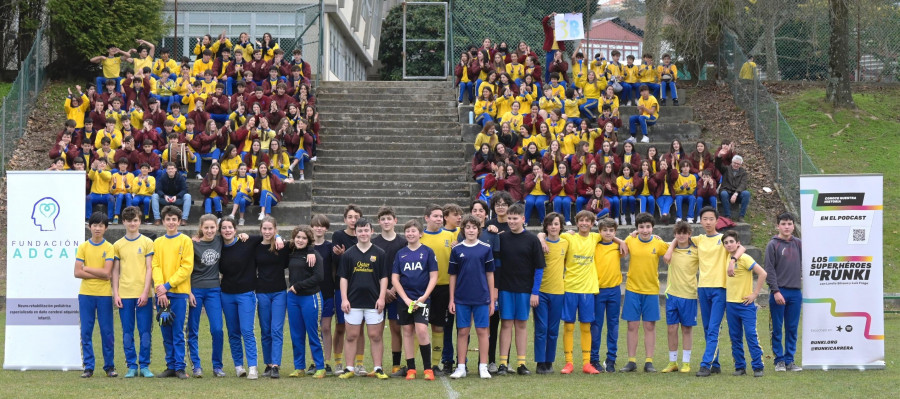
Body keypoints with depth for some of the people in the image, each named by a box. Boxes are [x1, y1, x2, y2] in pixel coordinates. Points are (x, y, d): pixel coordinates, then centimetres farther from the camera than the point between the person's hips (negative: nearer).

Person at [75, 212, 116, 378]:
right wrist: (99, 274, -9)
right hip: (86, 294, 1)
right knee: (86, 332, 2)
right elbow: (77, 273, -3)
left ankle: (109, 366, 10)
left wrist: (86, 268, -5)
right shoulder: (83, 247, 5)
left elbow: (106, 272, -10)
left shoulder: (109, 248, 1)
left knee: (107, 332, 2)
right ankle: (88, 367, 7)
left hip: (104, 294, -1)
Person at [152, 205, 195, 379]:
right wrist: (160, 287, -11)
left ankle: (180, 367, -3)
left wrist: (168, 285, -12)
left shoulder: (185, 241, 2)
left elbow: (187, 267, -6)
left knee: (178, 332, -5)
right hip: (162, 293, 4)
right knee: (166, 333, 5)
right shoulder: (158, 243, 13)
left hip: (179, 292, -4)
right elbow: (155, 266, 6)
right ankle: (171, 366, 10)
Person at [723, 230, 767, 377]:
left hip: (745, 303, -7)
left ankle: (758, 367, -4)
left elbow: (762, 273, -16)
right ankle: (740, 367, 14)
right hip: (731, 303, 7)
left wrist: (755, 294, -14)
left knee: (751, 335, -8)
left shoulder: (744, 258, -11)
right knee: (735, 337, 8)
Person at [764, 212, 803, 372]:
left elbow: (802, 265, 16)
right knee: (777, 329, 0)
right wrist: (775, 291, -13)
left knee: (792, 329, 6)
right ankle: (779, 360, 7)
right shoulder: (773, 245, -2)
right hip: (779, 292, -4)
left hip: (795, 292, 4)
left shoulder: (798, 244, 11)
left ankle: (790, 360, 12)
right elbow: (769, 270, -6)